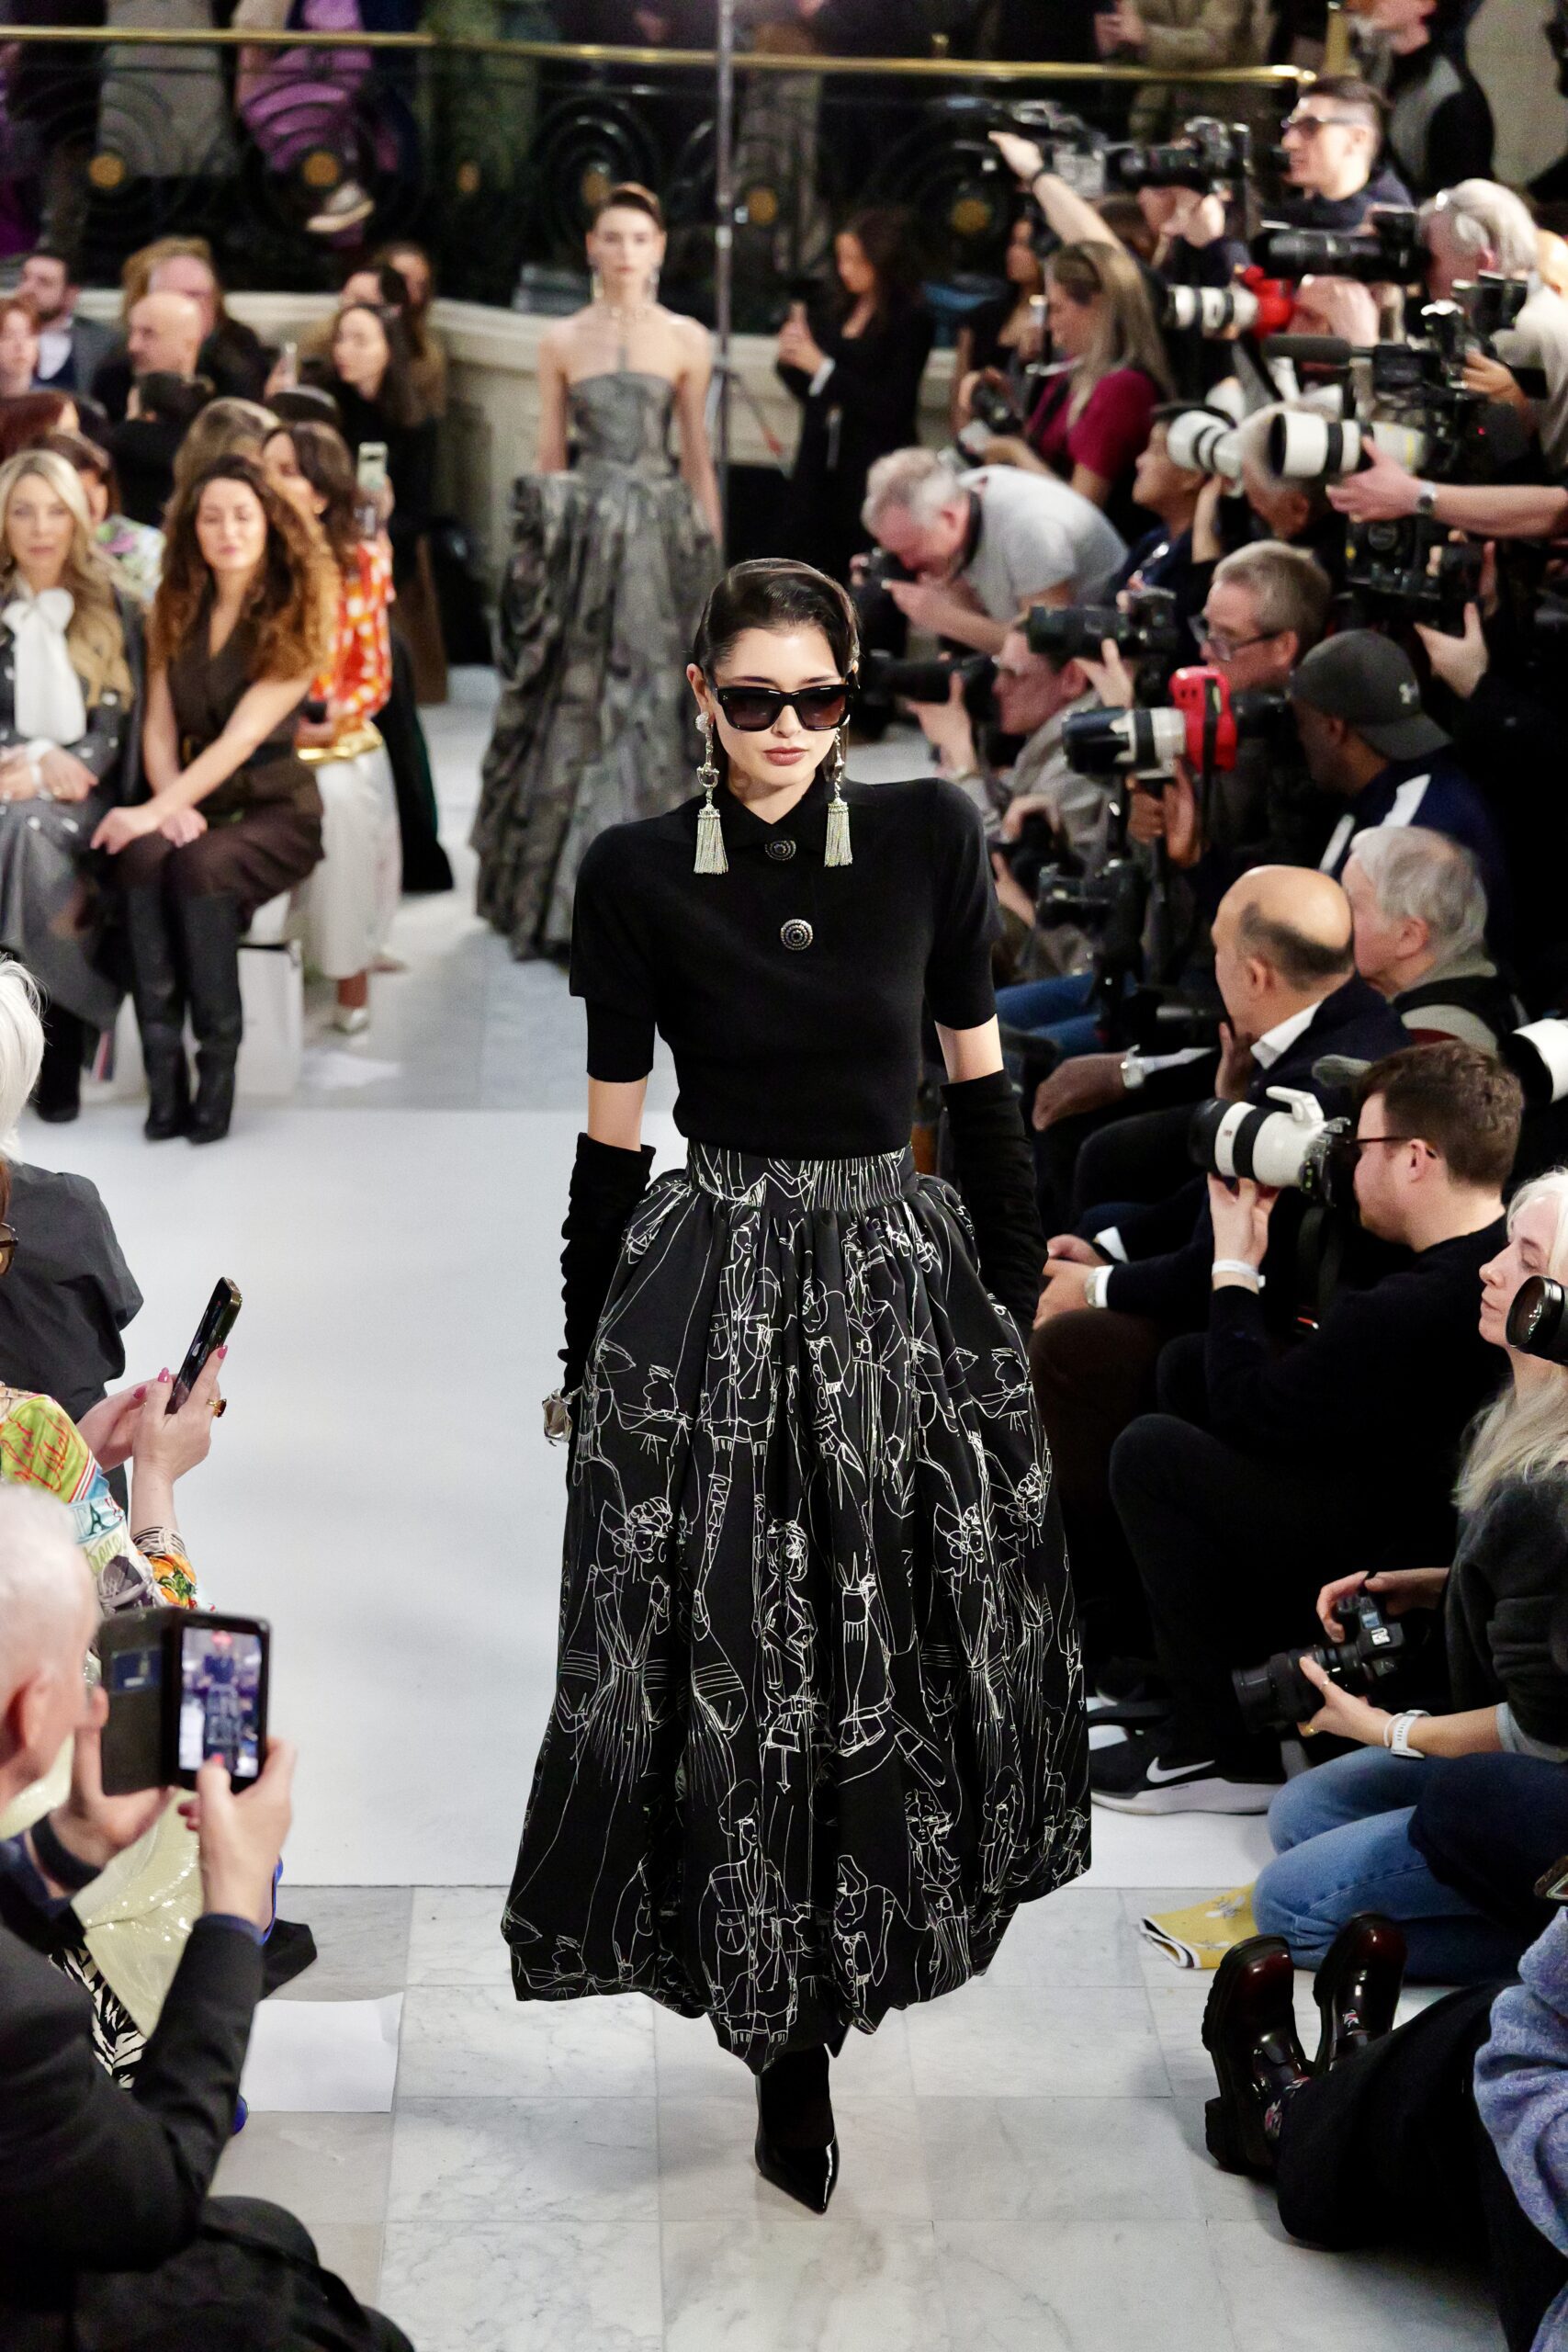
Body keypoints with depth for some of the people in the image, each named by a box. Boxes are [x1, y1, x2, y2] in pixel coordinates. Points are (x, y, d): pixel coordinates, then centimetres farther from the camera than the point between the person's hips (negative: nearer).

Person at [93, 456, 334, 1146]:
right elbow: (159, 725, 5)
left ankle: (218, 1069, -25)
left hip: (275, 806, -3)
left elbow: (244, 735, -17)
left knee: (199, 863, -35)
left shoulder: (296, 616, -7)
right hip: (195, 800, 3)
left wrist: (156, 810, -25)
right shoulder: (176, 608, 8)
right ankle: (164, 1077, -32)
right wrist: (170, 806, -15)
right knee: (142, 857, -30)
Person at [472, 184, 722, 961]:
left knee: (651, 703, -2)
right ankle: (561, 891, 10)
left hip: (662, 536, 0)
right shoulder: (561, 343, 7)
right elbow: (549, 458, 9)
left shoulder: (686, 341, 5)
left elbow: (698, 457, 7)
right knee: (576, 706, 0)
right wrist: (540, 541, 5)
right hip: (581, 537, 1)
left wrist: (712, 555, 2)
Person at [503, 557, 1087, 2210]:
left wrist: (1018, 1286, 9)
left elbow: (978, 1075, 7)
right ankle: (788, 2047, 13)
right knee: (735, 1665, 1)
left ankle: (844, 1969, 34)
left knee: (898, 1638, 10)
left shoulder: (930, 834, -2)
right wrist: (585, 1354, 6)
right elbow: (612, 1129, 1)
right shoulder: (637, 872, -4)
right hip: (717, 1282, -1)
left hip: (902, 1271, 2)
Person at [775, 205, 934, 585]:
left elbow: (892, 407, -15)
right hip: (819, 464, 6)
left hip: (871, 471, -5)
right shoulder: (835, 309, 7)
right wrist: (791, 360, -5)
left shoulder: (911, 320, -8)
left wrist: (822, 367, -17)